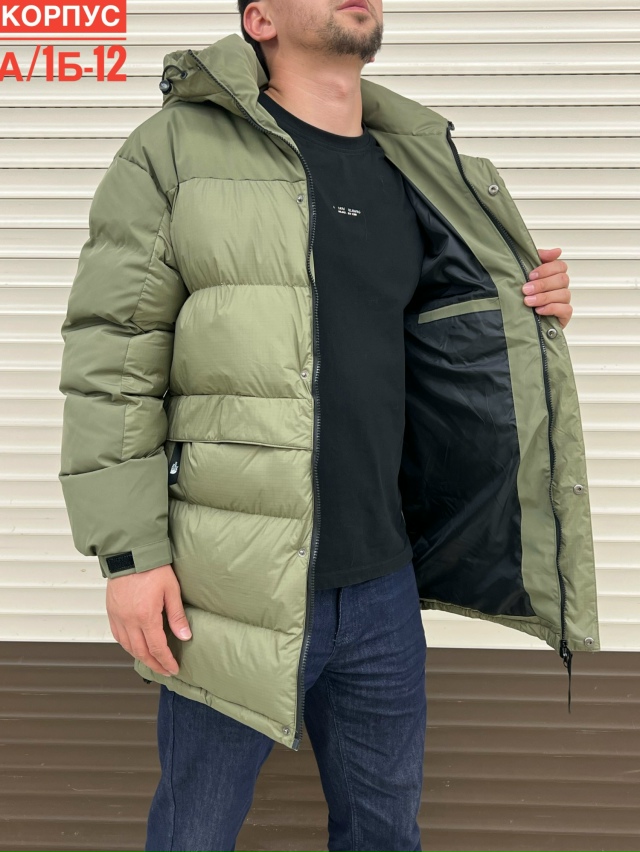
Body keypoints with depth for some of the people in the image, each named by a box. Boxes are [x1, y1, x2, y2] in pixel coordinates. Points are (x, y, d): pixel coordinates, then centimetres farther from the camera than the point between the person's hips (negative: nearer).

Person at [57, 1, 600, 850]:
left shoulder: (420, 166, 11)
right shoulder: (177, 149, -6)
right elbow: (110, 359, -9)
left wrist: (533, 312, 3)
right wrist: (129, 552, -13)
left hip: (384, 587, 5)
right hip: (234, 587, -4)